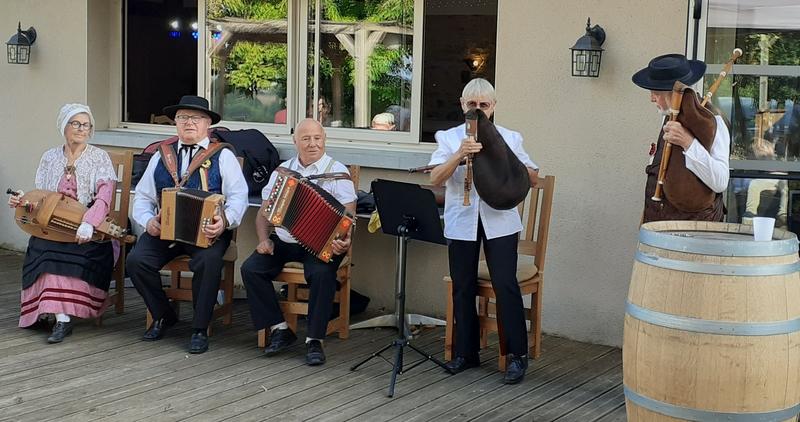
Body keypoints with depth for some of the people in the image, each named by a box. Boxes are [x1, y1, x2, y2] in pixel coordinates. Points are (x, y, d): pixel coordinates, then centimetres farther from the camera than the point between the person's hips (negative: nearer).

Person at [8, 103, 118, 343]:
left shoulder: (99, 157, 1)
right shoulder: (50, 157, 13)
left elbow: (105, 195, -14)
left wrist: (88, 224, -30)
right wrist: (23, 201, -7)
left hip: (87, 230, -3)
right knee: (43, 249, -28)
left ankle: (60, 316, -29)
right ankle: (62, 317, -30)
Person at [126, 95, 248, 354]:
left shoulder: (222, 156, 7)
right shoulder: (161, 156, 18)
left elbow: (238, 195, -3)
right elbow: (143, 196, 17)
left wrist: (225, 220, -23)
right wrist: (148, 220, -4)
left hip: (206, 231, -3)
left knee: (208, 261, -35)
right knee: (136, 260, -22)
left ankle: (200, 329, -16)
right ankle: (162, 316, 3)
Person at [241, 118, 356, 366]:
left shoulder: (337, 171, 1)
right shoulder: (283, 170, 14)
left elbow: (348, 215, -8)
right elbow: (265, 212, 16)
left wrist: (344, 241, -27)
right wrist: (264, 239, -2)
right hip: (283, 242, 4)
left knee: (321, 273, -34)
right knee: (251, 269, -19)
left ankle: (314, 340, -20)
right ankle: (279, 329, -8)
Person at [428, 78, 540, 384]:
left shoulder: (509, 138, 7)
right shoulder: (449, 138, 6)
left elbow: (533, 179, 6)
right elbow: (435, 179, -8)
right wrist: (459, 155, -24)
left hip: (499, 221, -1)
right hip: (461, 221, 1)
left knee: (505, 285, -9)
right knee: (463, 287, 6)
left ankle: (517, 355, 1)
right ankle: (465, 352, 20)